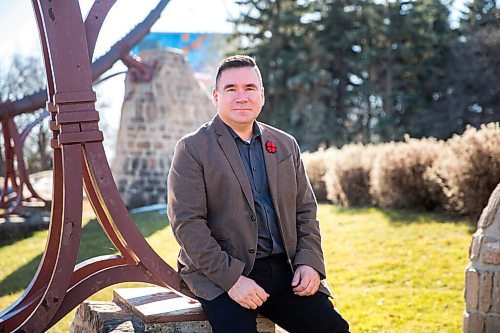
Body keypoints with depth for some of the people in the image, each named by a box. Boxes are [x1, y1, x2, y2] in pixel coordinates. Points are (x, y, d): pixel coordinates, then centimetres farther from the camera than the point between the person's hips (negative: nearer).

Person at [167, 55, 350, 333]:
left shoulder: (286, 145, 14)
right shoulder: (192, 149, -2)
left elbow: (305, 210, 16)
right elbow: (187, 223, -9)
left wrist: (310, 261, -1)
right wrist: (230, 278, -18)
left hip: (285, 270, 5)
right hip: (220, 274, -4)